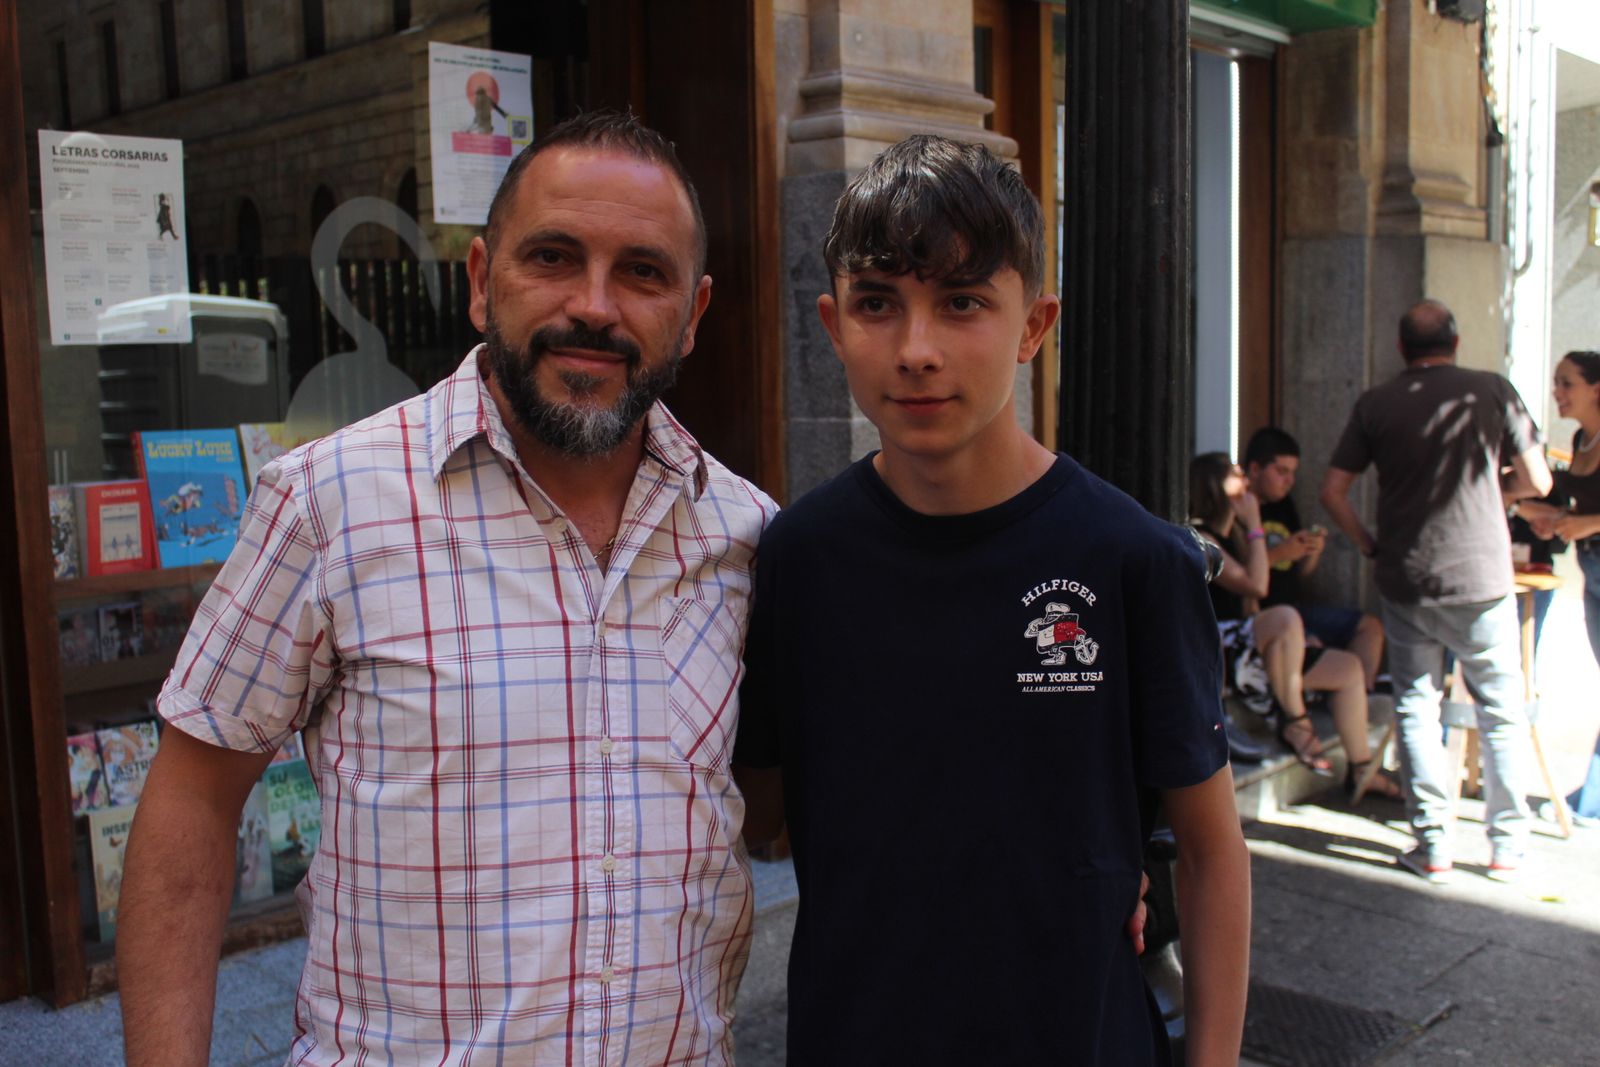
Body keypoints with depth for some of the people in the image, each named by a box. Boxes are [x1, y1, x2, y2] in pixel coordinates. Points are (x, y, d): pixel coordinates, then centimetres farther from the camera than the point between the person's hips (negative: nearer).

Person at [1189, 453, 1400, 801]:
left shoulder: (1231, 534, 18)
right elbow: (1256, 586, -22)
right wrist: (1255, 526, -12)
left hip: (1245, 650, 10)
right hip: (1217, 652, -10)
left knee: (1348, 666, 7)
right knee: (1286, 617, -36)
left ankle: (1361, 768, 11)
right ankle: (1293, 721, -19)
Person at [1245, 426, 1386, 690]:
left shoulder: (1284, 505, 16)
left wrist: (1313, 552, 0)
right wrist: (1278, 554, -21)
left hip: (1297, 606, 9)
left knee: (1370, 626, 2)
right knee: (1311, 646, -31)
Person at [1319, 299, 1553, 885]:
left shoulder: (1376, 404, 1)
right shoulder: (1493, 390, -2)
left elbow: (1333, 490, -1)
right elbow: (1537, 482, 1)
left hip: (1406, 584, 1)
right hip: (1482, 579, -1)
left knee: (1415, 709, 10)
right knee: (1502, 711, 12)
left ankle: (1433, 847, 11)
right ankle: (1508, 846, 17)